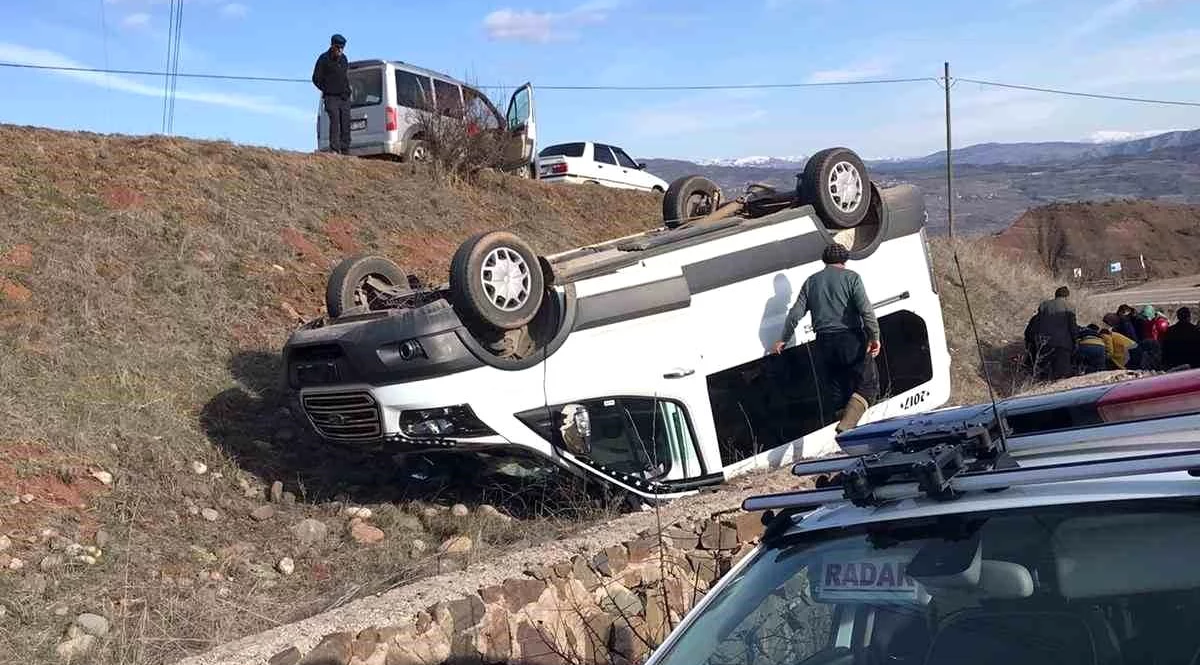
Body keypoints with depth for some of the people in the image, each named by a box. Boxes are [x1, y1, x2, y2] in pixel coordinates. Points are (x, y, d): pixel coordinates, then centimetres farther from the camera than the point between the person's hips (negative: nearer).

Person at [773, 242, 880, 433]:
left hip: (824, 344, 5)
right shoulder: (850, 277, -1)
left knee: (839, 389, 15)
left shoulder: (811, 281, 12)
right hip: (851, 340, -5)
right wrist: (875, 336, -12)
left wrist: (783, 340, 16)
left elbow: (795, 313, 8)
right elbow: (865, 309, -14)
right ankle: (846, 426, -19)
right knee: (867, 385, 2)